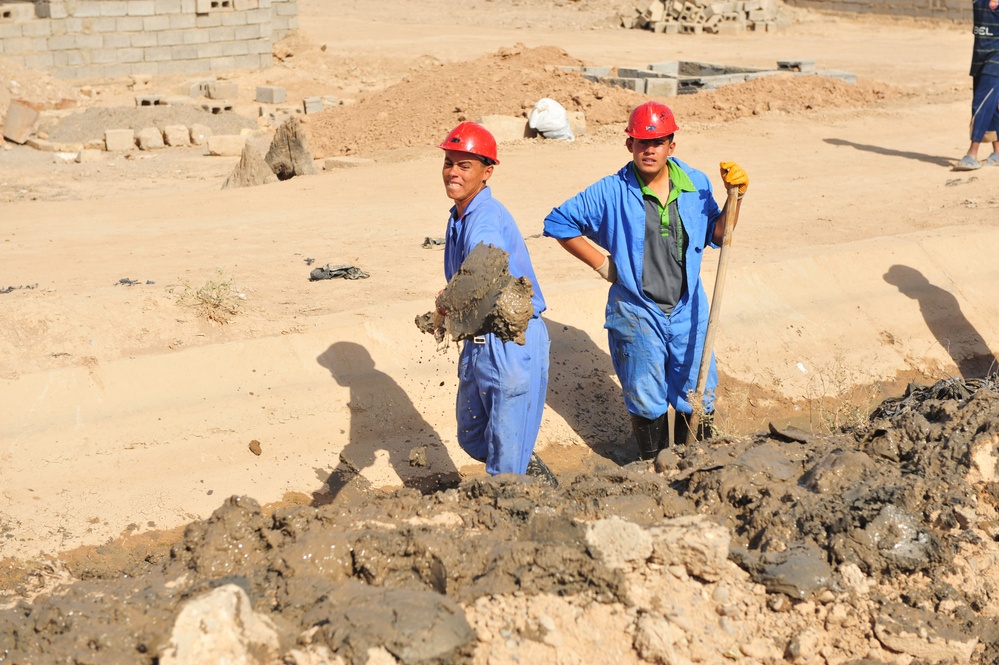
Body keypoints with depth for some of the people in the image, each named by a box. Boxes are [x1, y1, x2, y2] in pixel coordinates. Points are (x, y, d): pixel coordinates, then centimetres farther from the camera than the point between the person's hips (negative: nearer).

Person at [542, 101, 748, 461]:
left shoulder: (696, 184, 0)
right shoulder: (612, 192, -9)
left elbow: (717, 235, 11)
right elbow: (558, 222, -1)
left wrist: (735, 197, -5)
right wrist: (601, 263, -2)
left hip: (688, 310, 3)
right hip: (637, 313, -3)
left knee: (698, 396, 11)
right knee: (647, 401, 9)